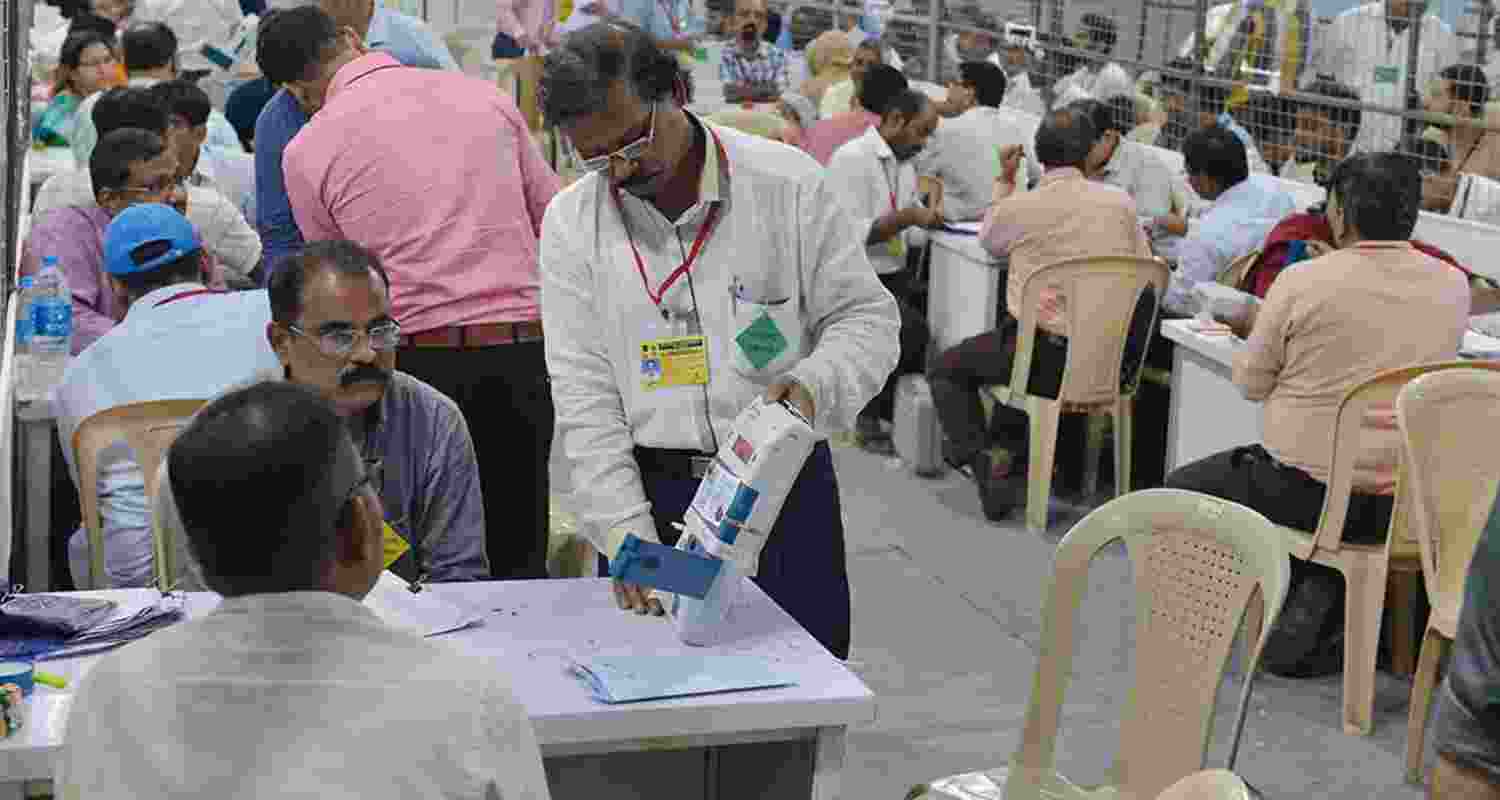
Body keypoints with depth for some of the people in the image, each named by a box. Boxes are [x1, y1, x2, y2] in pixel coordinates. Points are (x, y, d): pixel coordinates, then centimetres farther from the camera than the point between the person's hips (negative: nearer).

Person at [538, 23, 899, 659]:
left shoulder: (788, 183, -3)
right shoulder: (571, 223, 0)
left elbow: (865, 316, 2)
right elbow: (583, 393, -3)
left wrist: (814, 385, -20)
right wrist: (625, 533, -12)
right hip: (648, 494, 1)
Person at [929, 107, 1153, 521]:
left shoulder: (1020, 206, -10)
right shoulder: (1120, 202, -3)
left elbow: (988, 240, 12)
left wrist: (1005, 180, 21)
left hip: (1047, 359, -4)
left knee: (948, 368, 20)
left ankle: (980, 461, 6)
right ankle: (1016, 455, 40)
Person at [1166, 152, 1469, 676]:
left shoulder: (1302, 282, -15)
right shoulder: (1452, 286, -2)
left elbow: (1251, 383, -3)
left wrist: (1255, 328, 17)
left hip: (1309, 492, -4)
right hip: (1408, 502, 4)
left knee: (1182, 489, 20)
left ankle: (1292, 587, 12)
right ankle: (1324, 593, 11)